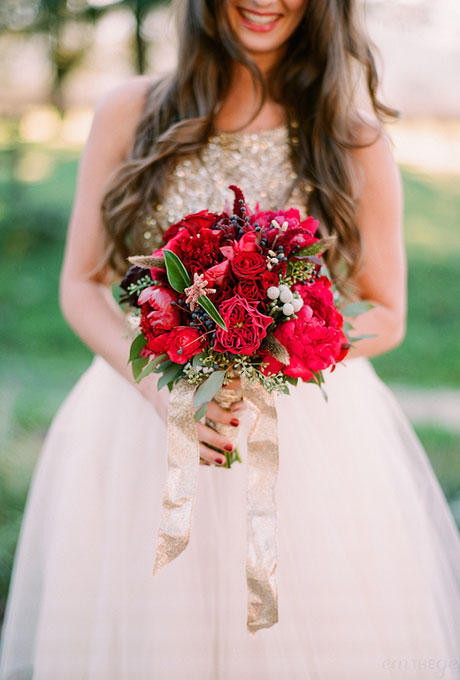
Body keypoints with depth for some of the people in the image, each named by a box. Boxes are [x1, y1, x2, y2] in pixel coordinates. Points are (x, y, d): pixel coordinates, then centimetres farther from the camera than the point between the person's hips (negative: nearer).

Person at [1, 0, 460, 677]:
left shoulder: (355, 137, -1)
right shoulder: (128, 113, 0)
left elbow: (386, 316, 2)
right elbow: (81, 286, 2)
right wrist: (163, 388, -15)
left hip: (311, 429, 0)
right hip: (144, 408, 1)